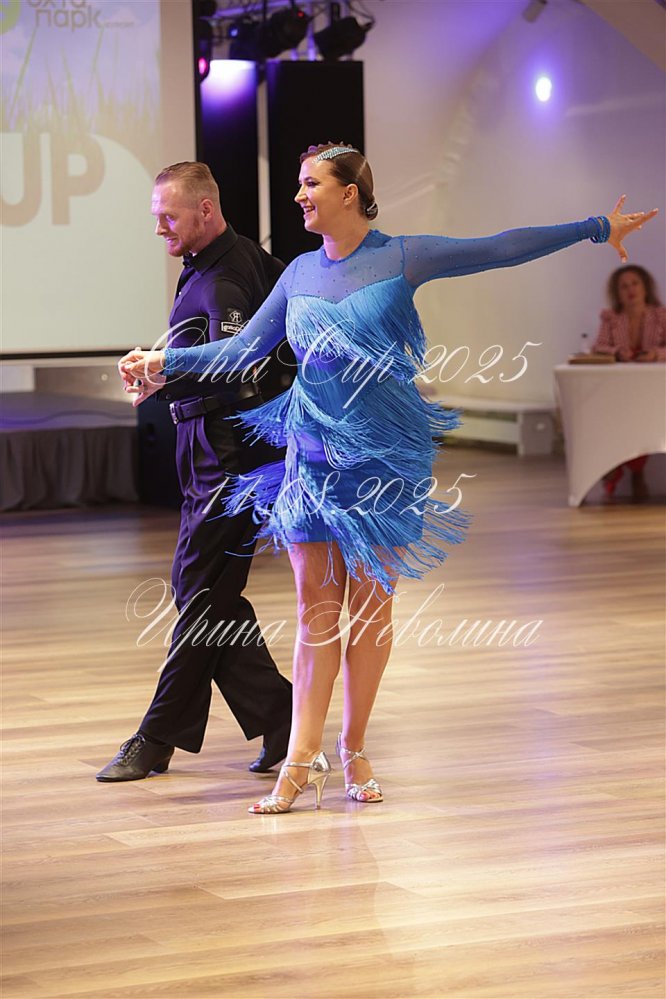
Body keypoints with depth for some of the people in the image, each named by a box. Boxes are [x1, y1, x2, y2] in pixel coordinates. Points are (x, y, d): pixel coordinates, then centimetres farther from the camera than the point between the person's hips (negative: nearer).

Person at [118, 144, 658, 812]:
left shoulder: (402, 258, -3)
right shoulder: (301, 274, 9)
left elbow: (500, 249, -2)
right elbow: (244, 349, 13)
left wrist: (599, 227, -2)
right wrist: (164, 361, 8)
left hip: (382, 456, -3)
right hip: (312, 452, 3)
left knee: (370, 606, 2)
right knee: (316, 608, 0)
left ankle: (353, 750, 14)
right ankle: (301, 761, -2)